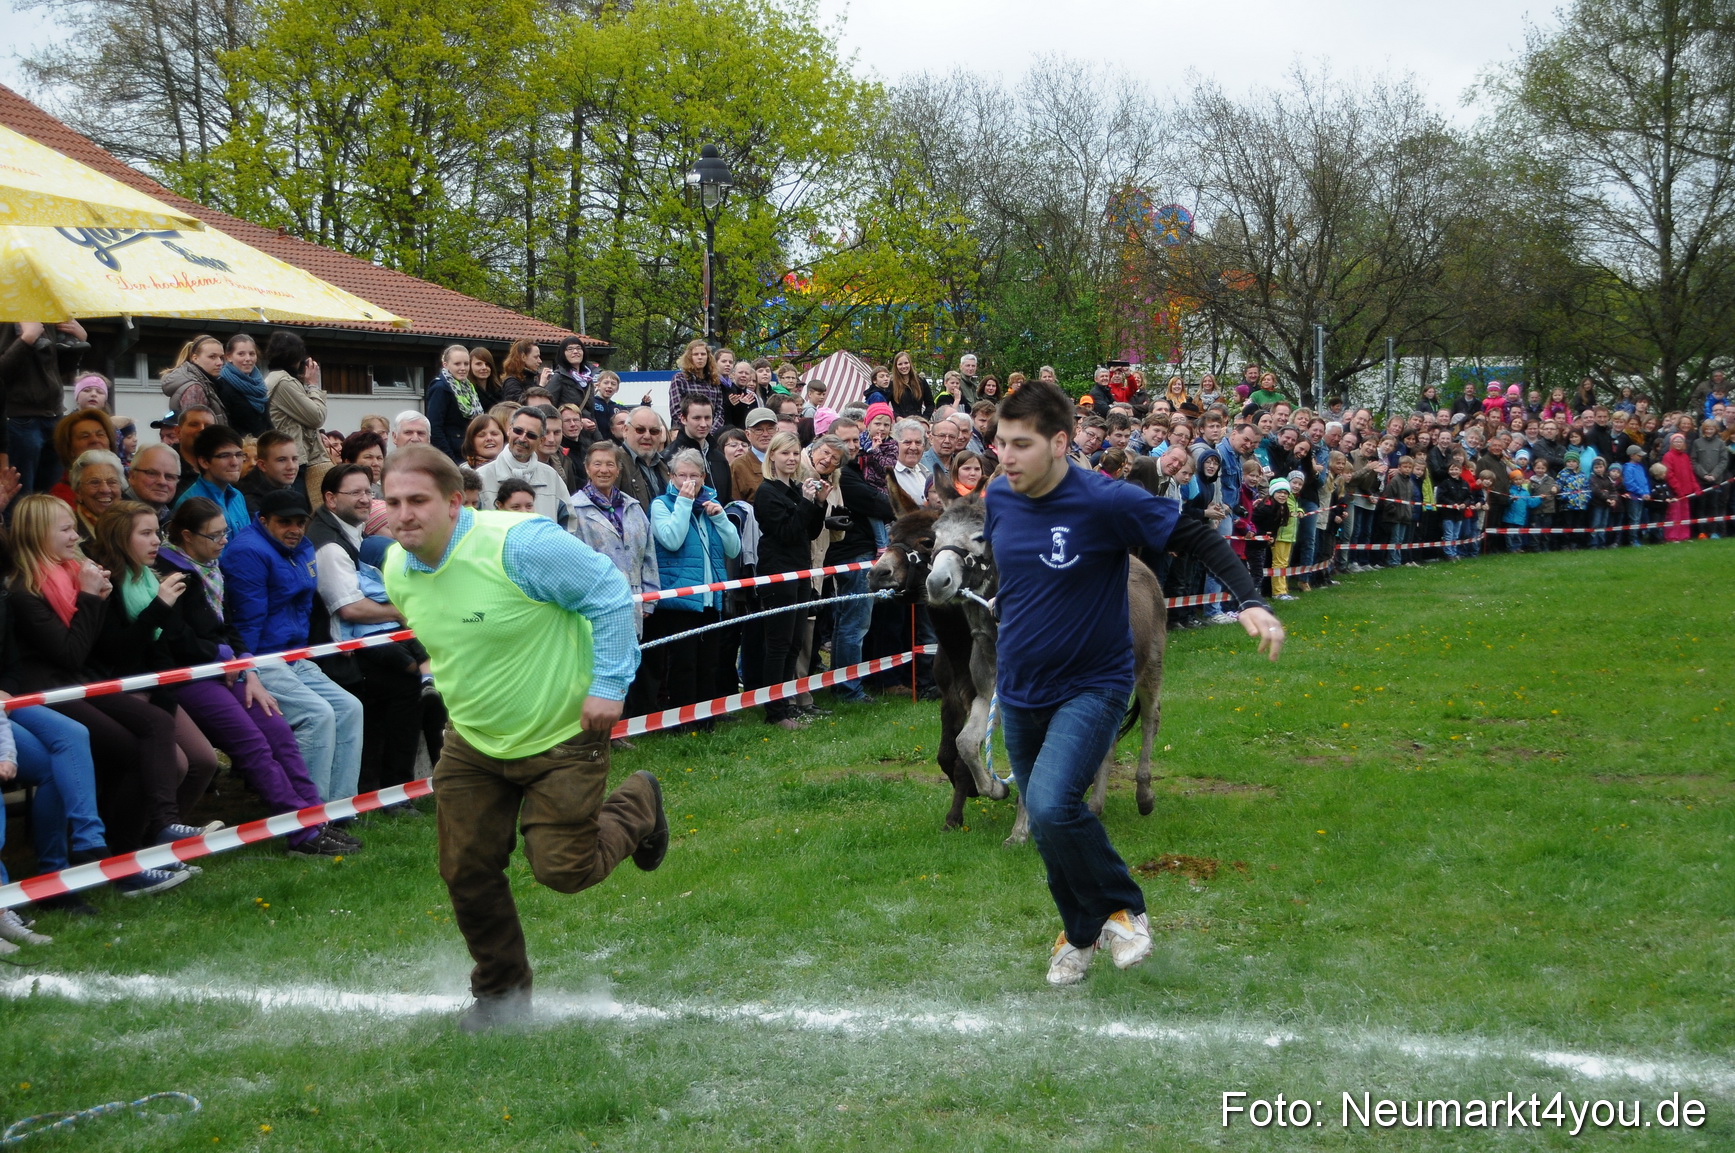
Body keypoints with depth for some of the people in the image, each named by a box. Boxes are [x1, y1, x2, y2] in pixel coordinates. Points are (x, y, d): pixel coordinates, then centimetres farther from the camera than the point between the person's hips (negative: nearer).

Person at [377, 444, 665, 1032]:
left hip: (563, 737, -6)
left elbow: (611, 593, -19)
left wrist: (609, 685, -20)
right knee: (466, 872, 4)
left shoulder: (520, 543, -28)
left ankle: (638, 806, 29)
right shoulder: (397, 570, -6)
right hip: (472, 743, 6)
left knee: (562, 870, -3)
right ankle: (501, 989, 28)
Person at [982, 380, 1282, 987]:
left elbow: (1198, 539, -14)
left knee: (1052, 806, -26)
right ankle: (1080, 931, 39)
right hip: (1018, 693, 6)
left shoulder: (1107, 501, -21)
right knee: (1045, 822, 14)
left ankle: (1122, 908, -1)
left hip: (1091, 686, -6)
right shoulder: (999, 496, -3)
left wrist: (1251, 602, -25)